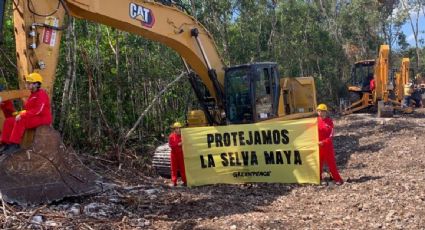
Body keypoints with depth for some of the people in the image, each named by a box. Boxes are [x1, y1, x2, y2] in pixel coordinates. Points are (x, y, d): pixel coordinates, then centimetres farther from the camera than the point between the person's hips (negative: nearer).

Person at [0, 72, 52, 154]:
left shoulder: (41, 94, -14)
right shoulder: (32, 95, 16)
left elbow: (37, 110, -24)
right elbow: (28, 108, 18)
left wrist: (22, 114, -26)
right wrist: (20, 113, -1)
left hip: (42, 118, -10)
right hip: (33, 117, 10)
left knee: (20, 121, -33)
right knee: (9, 121, -2)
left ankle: (15, 145, -28)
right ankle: (7, 144, -7)